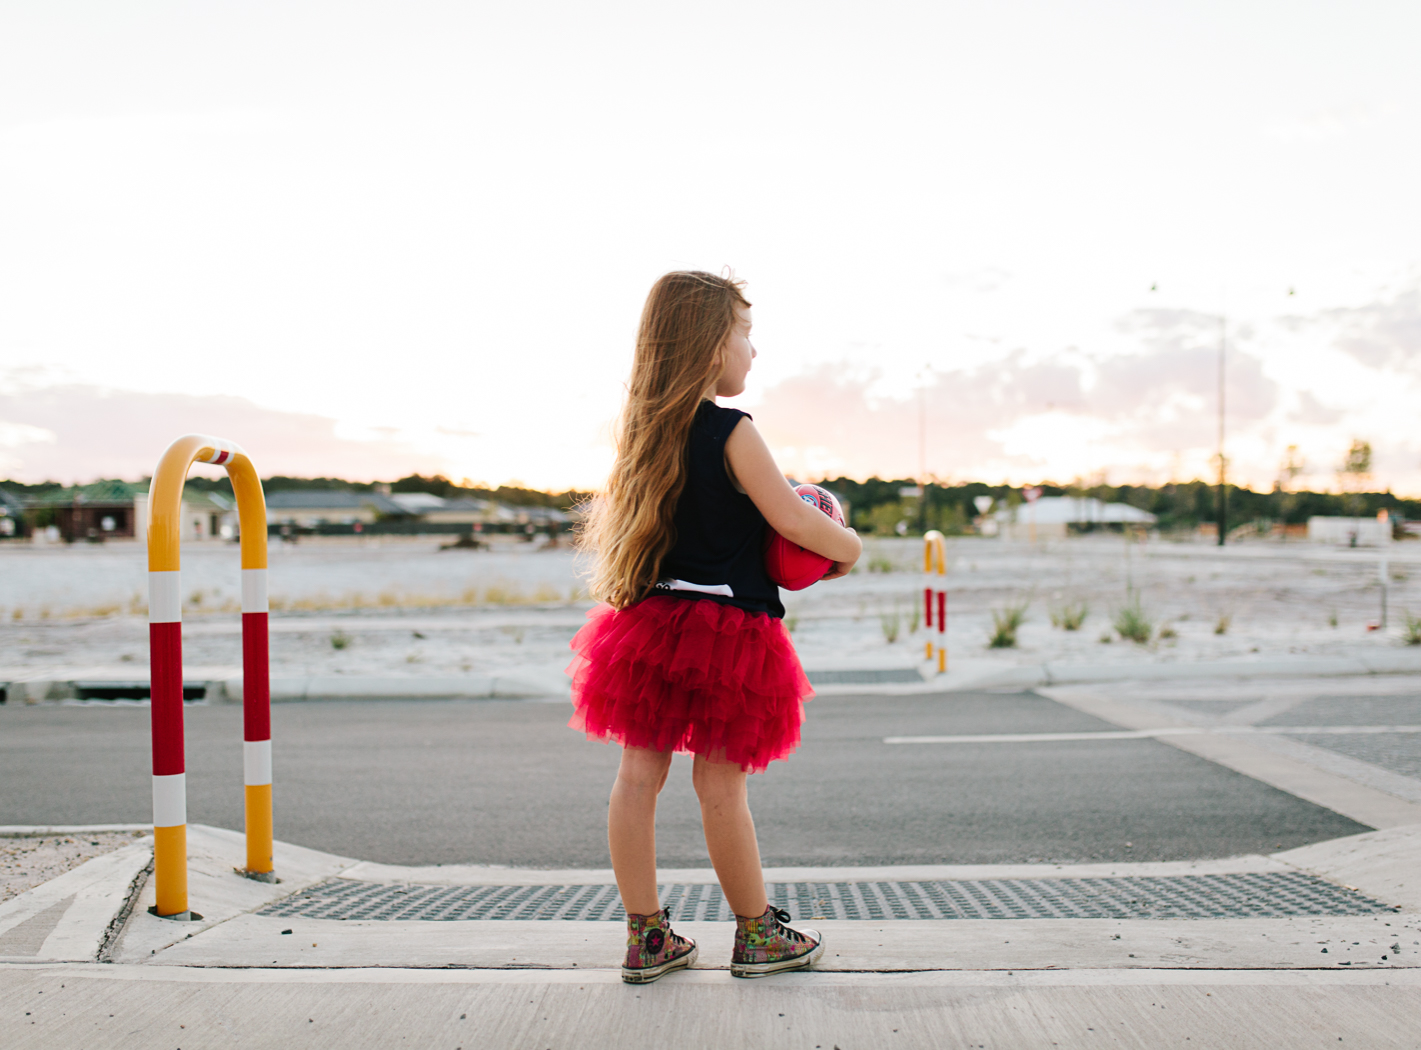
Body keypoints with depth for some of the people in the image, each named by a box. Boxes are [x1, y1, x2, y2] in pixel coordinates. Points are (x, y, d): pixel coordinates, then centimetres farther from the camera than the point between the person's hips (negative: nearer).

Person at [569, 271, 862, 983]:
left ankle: (646, 938, 16)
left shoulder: (646, 432, 7)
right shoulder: (732, 434, -14)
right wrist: (848, 546, 5)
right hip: (726, 628, -6)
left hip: (650, 622, 7)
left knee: (639, 774, 8)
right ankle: (758, 936, 19)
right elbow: (796, 524, -15)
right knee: (721, 785, 3)